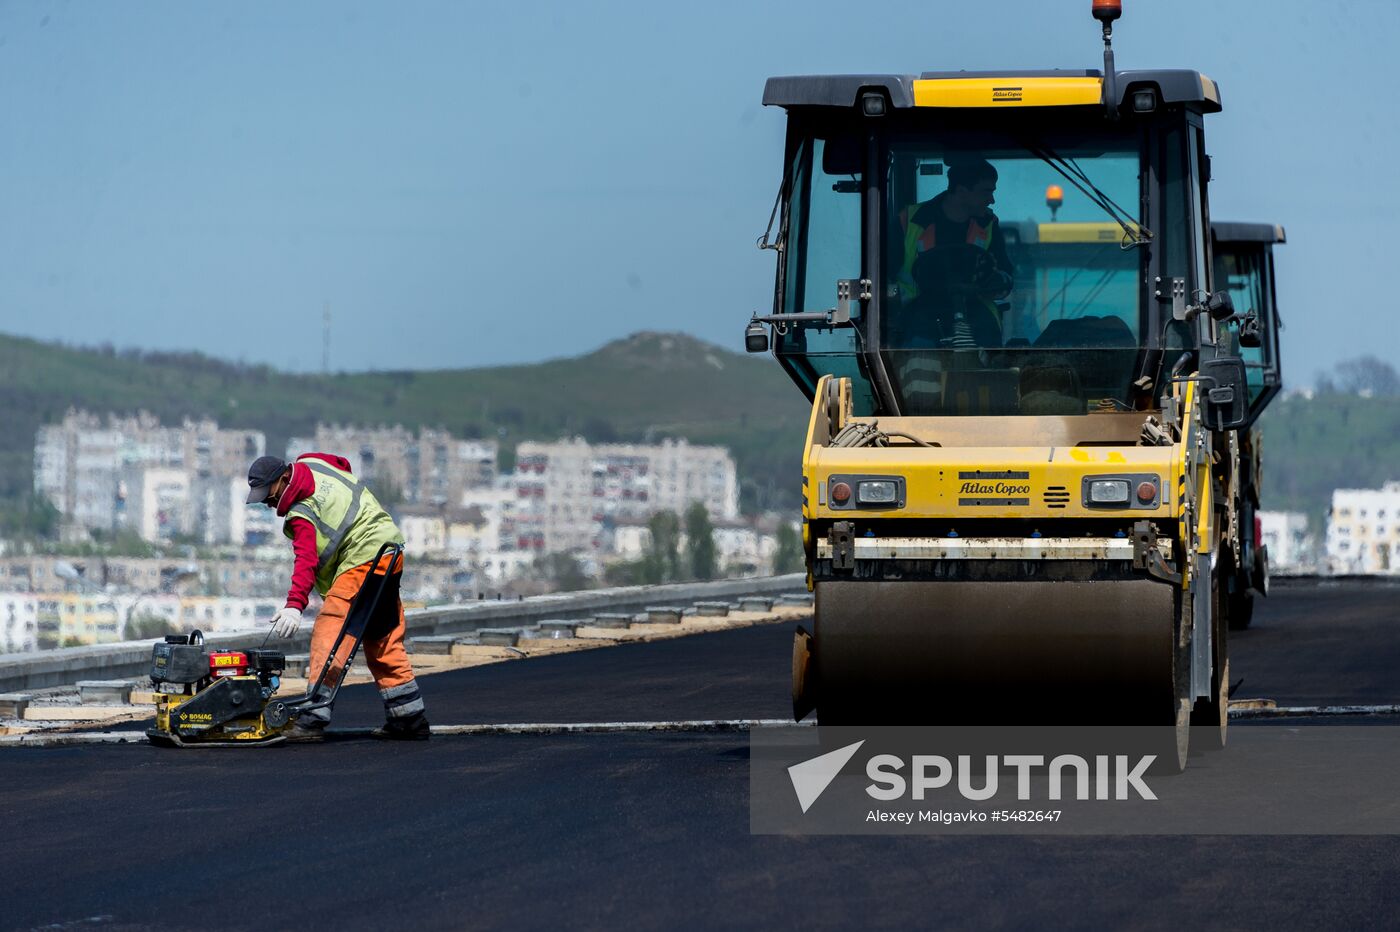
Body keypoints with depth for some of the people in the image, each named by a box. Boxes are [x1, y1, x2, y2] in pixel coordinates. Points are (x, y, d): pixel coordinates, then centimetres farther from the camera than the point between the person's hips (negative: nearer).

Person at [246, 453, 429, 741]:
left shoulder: (301, 515, -20)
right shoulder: (312, 464, 5)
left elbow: (306, 560, -32)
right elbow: (344, 465, 25)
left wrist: (295, 604, -42)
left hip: (363, 558, -11)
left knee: (329, 630, -17)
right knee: (383, 642, 17)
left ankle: (315, 716, -25)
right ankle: (410, 717, 23)